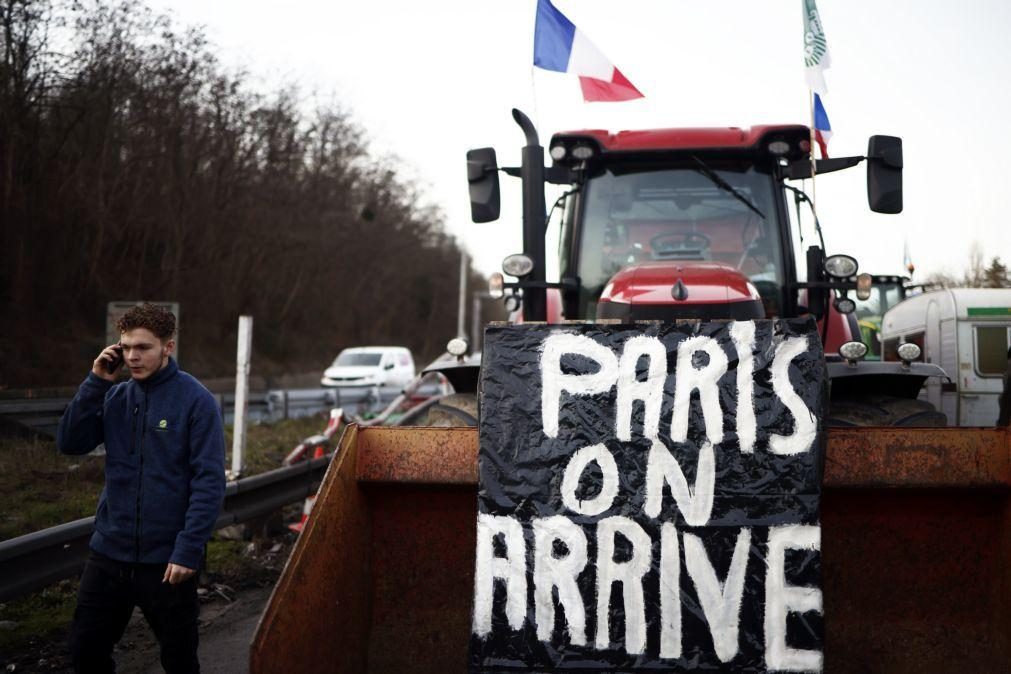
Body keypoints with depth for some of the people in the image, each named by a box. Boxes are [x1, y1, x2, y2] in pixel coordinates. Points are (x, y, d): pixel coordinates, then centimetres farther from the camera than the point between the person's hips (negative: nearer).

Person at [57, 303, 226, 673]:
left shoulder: (195, 400, -11)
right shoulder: (114, 397, 4)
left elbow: (210, 482, -15)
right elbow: (69, 443, -4)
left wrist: (189, 550, -21)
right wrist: (96, 381, -11)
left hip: (168, 558, -4)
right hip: (110, 551, 5)